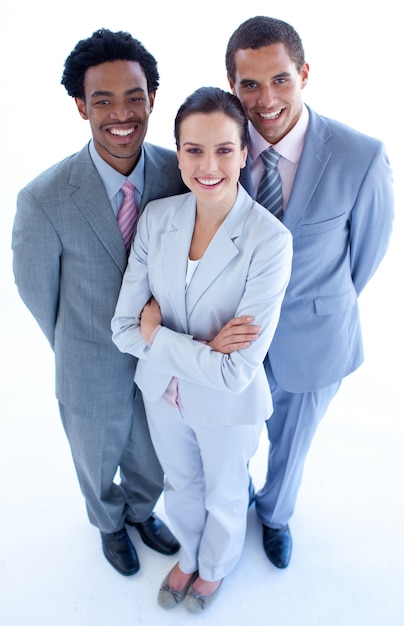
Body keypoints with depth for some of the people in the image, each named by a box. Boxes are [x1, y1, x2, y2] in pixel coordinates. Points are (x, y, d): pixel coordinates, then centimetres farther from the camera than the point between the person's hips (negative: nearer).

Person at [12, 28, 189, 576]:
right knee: (98, 464, 26)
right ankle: (110, 524, 62)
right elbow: (35, 287, -10)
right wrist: (74, 351, 4)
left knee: (151, 460, 28)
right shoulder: (45, 200, -27)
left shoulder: (179, 172, -16)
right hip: (93, 375, -2)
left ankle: (141, 511, 64)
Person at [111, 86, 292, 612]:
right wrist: (200, 347, -24)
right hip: (162, 391, 4)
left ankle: (215, 566, 60)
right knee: (180, 485, 30)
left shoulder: (269, 240, -28)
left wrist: (157, 335, -21)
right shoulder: (156, 218, -14)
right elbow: (124, 328, -13)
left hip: (228, 406, -3)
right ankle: (188, 556, 63)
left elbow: (235, 373, -28)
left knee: (224, 498, 25)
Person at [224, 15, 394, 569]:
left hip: (311, 344, -1)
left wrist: (319, 311, 5)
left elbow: (366, 253, -7)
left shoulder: (361, 159, -23)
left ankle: (275, 514, 60)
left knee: (290, 442, 25)